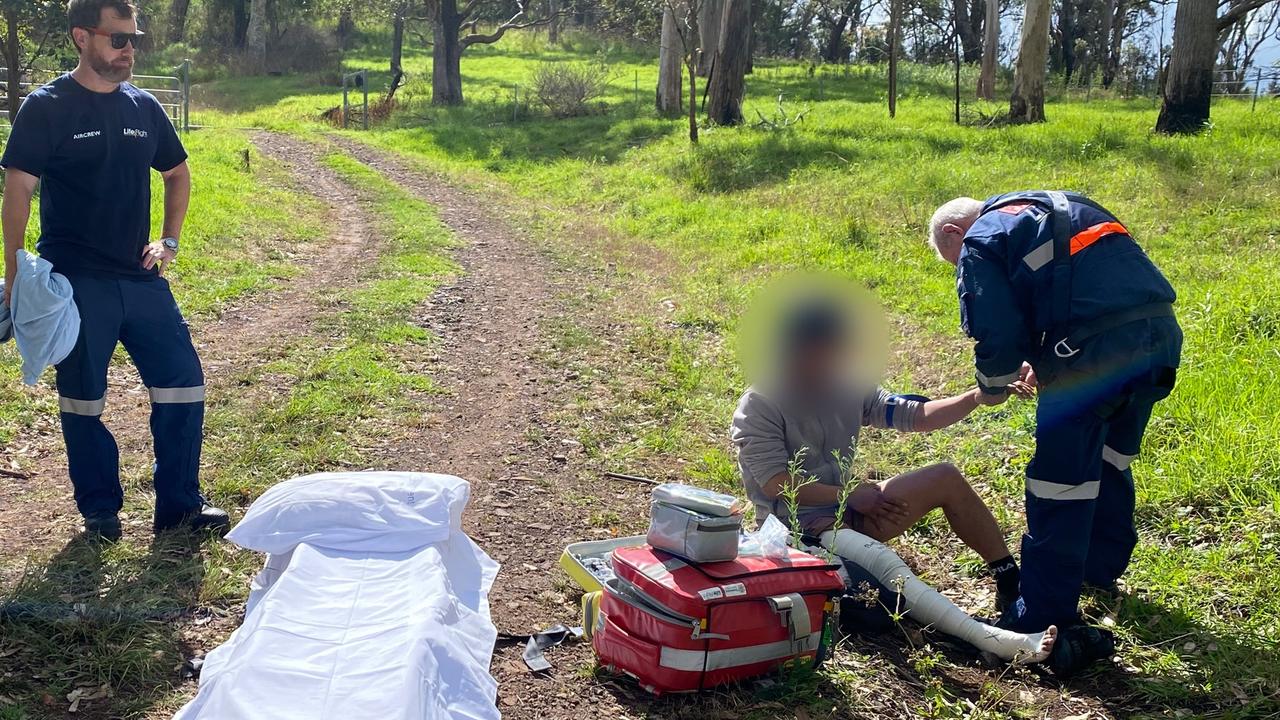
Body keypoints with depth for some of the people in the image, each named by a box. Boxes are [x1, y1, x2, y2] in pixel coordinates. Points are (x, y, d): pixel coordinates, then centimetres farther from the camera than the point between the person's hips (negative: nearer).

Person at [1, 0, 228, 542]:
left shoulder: (143, 107, 8)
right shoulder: (47, 107, -5)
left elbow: (177, 174, 20)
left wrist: (169, 240, 8)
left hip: (141, 278, 4)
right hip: (76, 283, -4)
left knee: (183, 381, 1)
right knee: (83, 398, 6)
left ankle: (179, 503, 13)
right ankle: (99, 509, 22)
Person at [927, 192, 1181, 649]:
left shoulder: (979, 242, 5)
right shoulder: (1055, 206, 31)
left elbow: (996, 331, -3)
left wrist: (993, 386, 16)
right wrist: (1041, 365, 29)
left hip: (1096, 347, -9)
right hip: (1161, 329, 9)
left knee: (1060, 479, 0)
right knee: (1110, 457, 27)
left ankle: (1046, 612, 7)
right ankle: (1102, 565, 44)